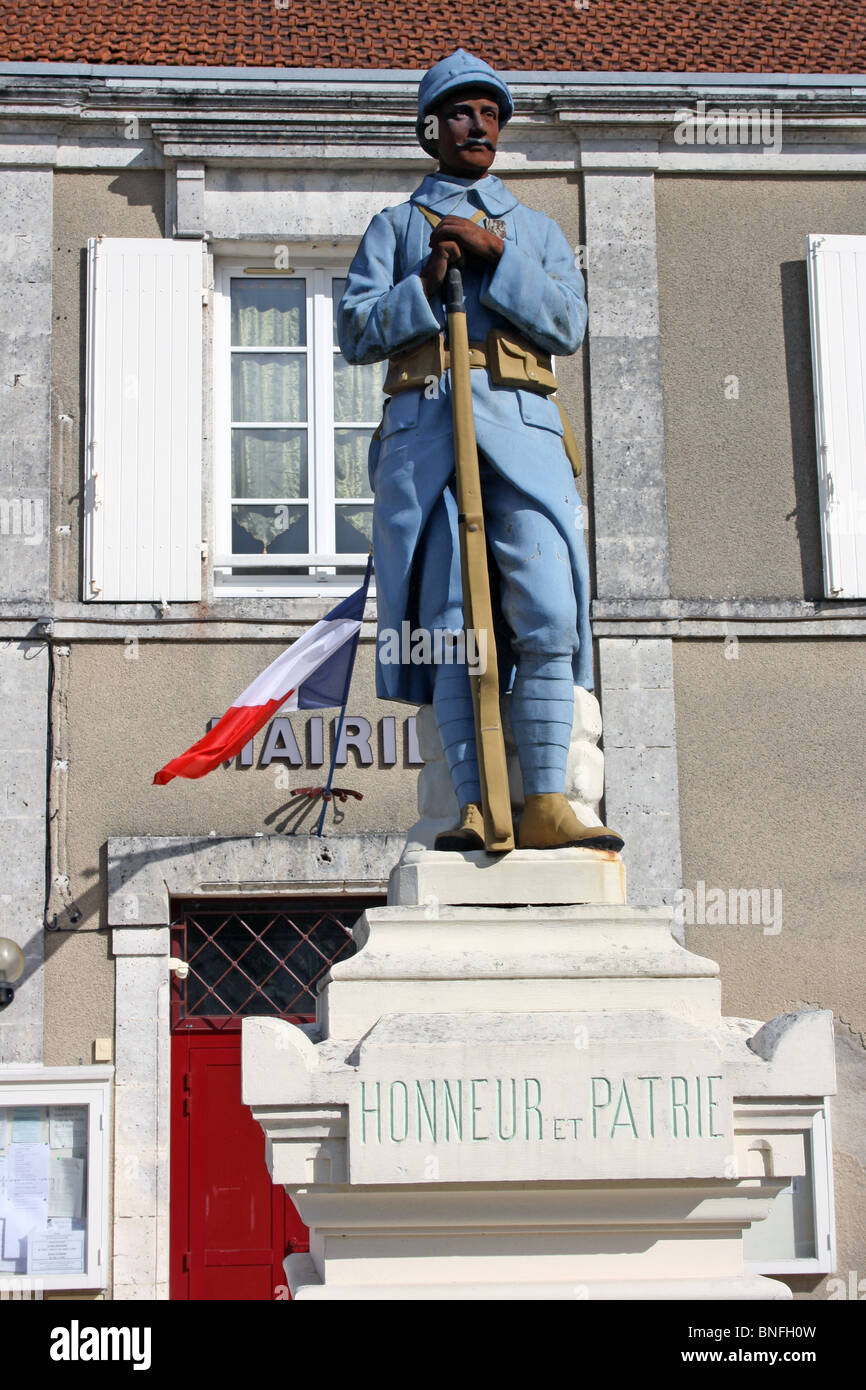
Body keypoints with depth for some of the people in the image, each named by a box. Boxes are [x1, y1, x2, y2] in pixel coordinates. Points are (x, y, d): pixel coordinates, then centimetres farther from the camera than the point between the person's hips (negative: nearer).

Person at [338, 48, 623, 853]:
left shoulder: (537, 230, 24)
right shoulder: (395, 226, 22)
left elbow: (568, 325, 7)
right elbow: (355, 331, 9)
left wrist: (495, 253, -3)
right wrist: (425, 286, -6)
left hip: (520, 429, 1)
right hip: (424, 429, 0)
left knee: (546, 615, -15)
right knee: (449, 622, -7)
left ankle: (545, 805, -14)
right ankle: (475, 808, -6)